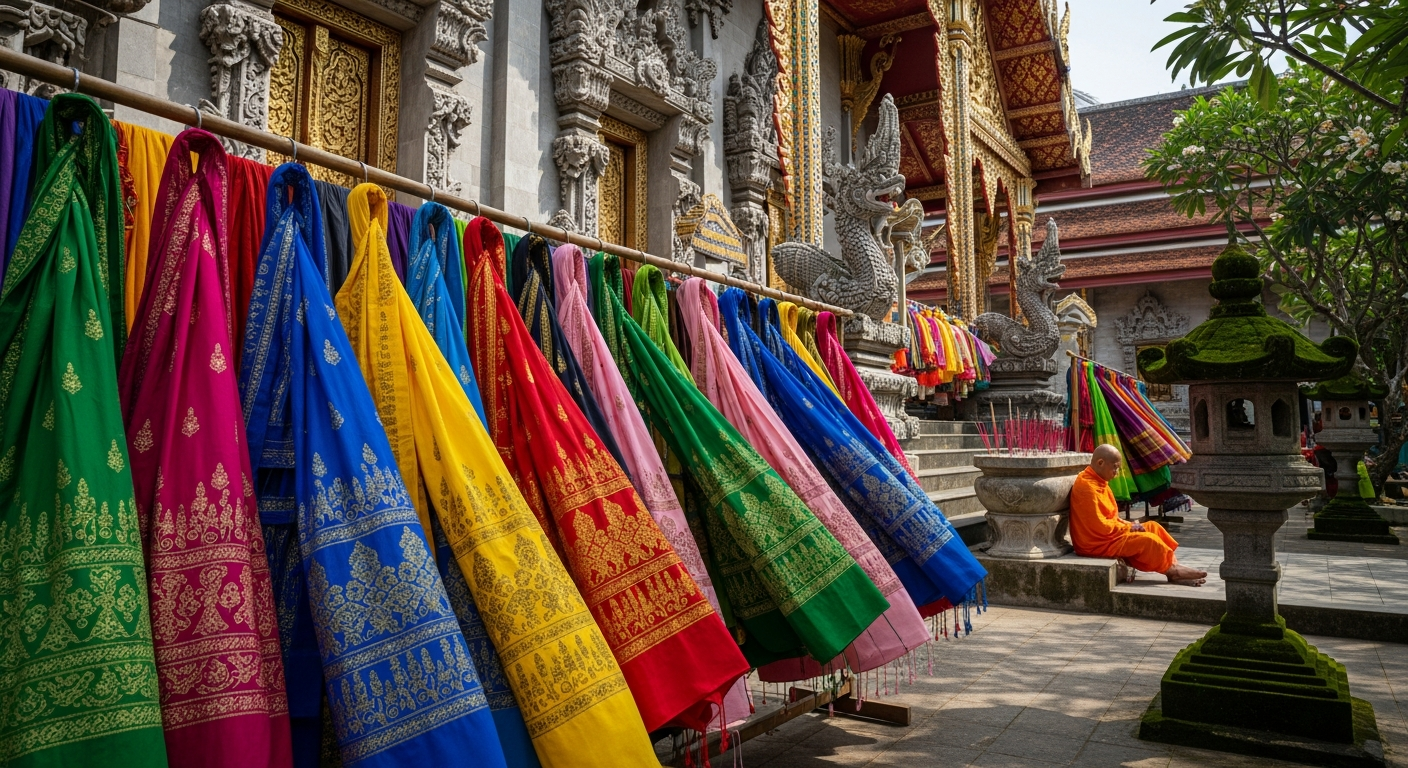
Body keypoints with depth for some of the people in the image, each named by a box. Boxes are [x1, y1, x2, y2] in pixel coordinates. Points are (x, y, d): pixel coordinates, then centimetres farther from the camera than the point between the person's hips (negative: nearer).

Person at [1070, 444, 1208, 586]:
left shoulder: (1097, 481, 11)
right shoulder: (1087, 487, -23)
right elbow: (1099, 526, -25)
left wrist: (1127, 525, 2)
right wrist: (1128, 527, -12)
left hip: (1108, 534, 11)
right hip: (1096, 544, -11)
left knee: (1153, 527, 7)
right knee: (1148, 540, -17)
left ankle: (1174, 573, 3)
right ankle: (1172, 570, 6)